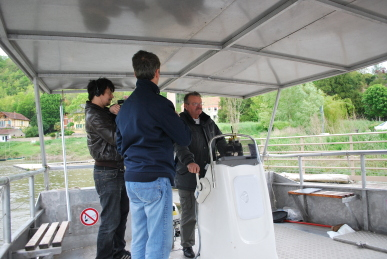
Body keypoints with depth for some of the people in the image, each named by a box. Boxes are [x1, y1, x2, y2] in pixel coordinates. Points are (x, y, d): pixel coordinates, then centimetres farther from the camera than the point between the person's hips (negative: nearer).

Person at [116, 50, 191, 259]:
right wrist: (176, 120, 11)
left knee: (139, 239, 15)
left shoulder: (125, 106, 13)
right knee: (159, 242, 0)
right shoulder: (159, 103, -12)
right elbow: (184, 139, -5)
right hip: (155, 179, -8)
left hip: (131, 179, 8)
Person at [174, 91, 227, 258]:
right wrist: (189, 162, -38)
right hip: (187, 177, -4)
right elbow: (180, 146, -21)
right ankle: (187, 245, 24)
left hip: (208, 175, 5)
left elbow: (220, 142, 15)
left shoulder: (209, 123, 14)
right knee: (189, 213, 7)